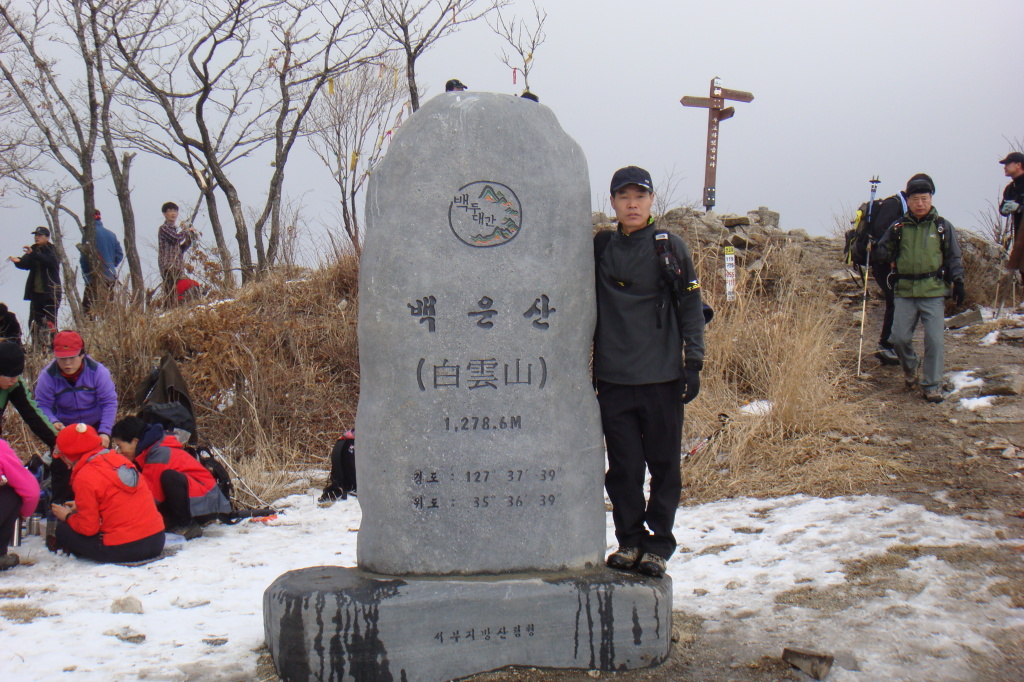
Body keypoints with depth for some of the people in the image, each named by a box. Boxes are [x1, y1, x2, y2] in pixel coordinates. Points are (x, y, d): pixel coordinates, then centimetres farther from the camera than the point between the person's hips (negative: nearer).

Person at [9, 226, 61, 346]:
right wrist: (17, 261, -24)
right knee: (34, 322, 6)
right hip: (36, 292, 6)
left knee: (50, 322, -11)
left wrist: (33, 254, -35)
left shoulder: (51, 250, -1)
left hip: (51, 292, -6)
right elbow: (26, 263, -1)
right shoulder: (34, 250, 15)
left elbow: (51, 261, -24)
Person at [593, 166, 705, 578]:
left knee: (664, 464, 3)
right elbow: (588, 307, 14)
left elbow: (691, 305, 2)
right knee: (623, 466, 6)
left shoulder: (670, 247, 1)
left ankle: (658, 545, 14)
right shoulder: (600, 250, 8)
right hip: (613, 378, 2)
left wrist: (694, 363, -5)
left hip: (662, 376, -2)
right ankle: (629, 541, 19)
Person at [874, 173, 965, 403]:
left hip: (934, 292, -1)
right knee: (899, 337, -1)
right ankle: (910, 368, 30)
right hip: (905, 292, 2)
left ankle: (932, 385, 5)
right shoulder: (898, 227, 6)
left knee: (934, 339, -8)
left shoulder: (942, 226, 4)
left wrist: (958, 282, 1)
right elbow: (882, 253, 17)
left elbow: (953, 257, 9)